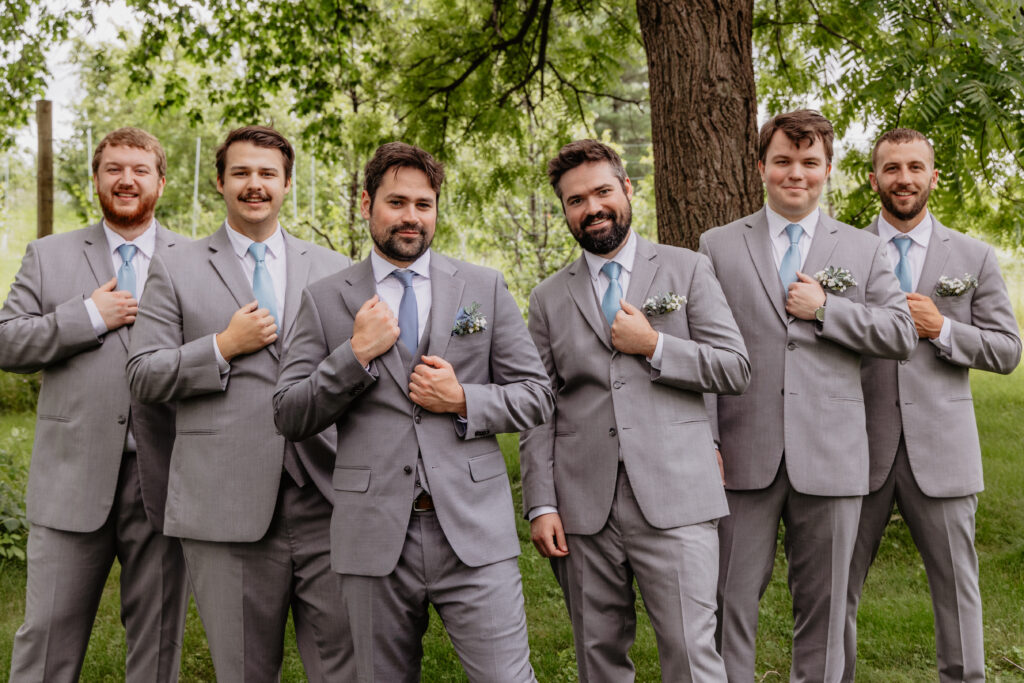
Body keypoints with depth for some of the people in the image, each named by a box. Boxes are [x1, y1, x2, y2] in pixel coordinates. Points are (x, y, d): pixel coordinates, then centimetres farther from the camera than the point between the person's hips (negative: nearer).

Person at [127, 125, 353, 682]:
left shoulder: (333, 270, 14)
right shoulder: (176, 270, 9)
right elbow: (142, 375, 3)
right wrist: (223, 347, -8)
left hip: (326, 503, 1)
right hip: (228, 507, -1)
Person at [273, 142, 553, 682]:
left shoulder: (485, 287, 9)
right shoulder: (324, 300, 7)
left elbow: (535, 397, 9)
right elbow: (288, 417, 2)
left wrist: (465, 401, -8)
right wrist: (356, 354, -10)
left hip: (472, 531, 0)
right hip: (375, 535, 0)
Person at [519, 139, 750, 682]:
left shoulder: (687, 269, 7)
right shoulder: (550, 297, 12)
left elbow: (735, 370, 2)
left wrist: (653, 346, -9)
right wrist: (541, 505, 1)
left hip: (674, 498, -2)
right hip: (583, 507, 3)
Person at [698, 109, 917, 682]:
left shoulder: (864, 250, 10)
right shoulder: (718, 247, 7)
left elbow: (903, 334, 2)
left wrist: (824, 308, -9)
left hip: (829, 456, 1)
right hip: (745, 456, -1)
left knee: (824, 602, 10)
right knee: (730, 599, 3)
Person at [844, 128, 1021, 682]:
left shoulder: (975, 257, 7)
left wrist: (941, 329, -10)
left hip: (940, 448, 1)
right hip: (858, 447, 0)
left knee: (956, 585, 9)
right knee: (837, 584, 7)